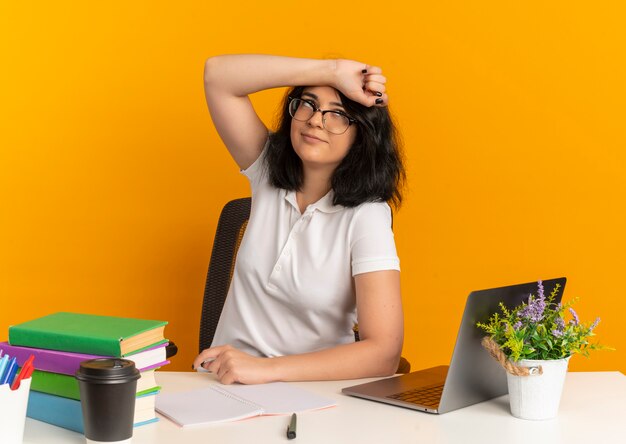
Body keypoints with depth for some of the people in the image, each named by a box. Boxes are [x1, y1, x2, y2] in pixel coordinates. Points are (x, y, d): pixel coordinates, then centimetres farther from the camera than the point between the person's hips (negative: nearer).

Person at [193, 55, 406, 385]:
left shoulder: (365, 215, -12)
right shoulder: (269, 171, 2)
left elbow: (384, 353, -20)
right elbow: (217, 75, -9)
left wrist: (267, 368, -27)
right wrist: (332, 71, -17)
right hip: (225, 377, 4)